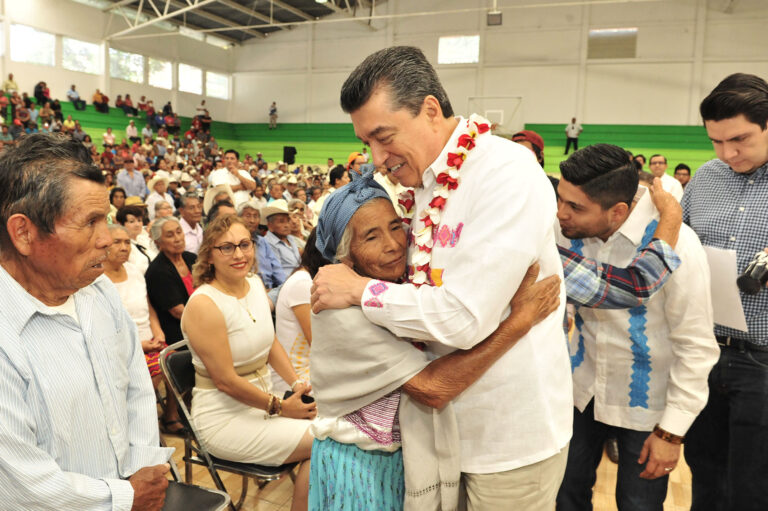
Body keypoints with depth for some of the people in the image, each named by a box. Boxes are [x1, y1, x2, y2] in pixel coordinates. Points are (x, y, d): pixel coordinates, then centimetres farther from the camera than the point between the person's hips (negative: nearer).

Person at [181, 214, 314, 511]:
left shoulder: (255, 284, 2)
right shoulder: (204, 304, -21)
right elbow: (226, 380, -20)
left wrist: (297, 384, -2)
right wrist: (279, 407, -14)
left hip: (263, 397, 7)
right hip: (224, 417, -7)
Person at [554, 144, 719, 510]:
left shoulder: (675, 246, -26)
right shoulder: (569, 229, -14)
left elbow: (696, 347, -18)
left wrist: (672, 432, -13)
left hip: (645, 402, -3)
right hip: (582, 387, 4)